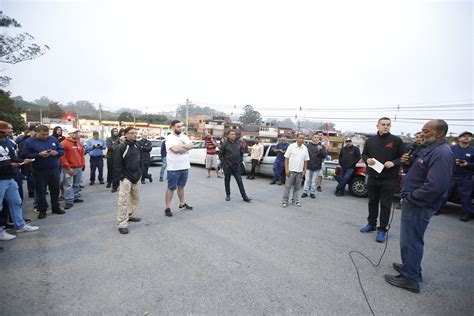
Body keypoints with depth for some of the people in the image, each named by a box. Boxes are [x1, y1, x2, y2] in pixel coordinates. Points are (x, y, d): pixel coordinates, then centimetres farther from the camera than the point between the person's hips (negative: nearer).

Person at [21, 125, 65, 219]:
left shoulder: (53, 139, 5)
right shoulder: (30, 141, -4)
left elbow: (62, 150, 10)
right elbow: (25, 155, -9)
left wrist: (56, 152, -12)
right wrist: (39, 154, -21)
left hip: (54, 170, 3)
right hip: (39, 171, -3)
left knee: (55, 190, 12)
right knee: (41, 191, 6)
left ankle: (56, 207, 27)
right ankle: (42, 210, 19)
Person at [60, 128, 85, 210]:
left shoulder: (79, 143, 13)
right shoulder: (64, 143, -8)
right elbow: (62, 156, -12)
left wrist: (82, 164, 11)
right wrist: (68, 167, -13)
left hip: (79, 167, 7)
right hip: (69, 168, -7)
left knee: (76, 184, 15)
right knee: (68, 185, -4)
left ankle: (75, 197, 27)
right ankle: (69, 201, 0)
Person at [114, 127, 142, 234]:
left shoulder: (137, 147, 10)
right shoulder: (121, 148, -12)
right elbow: (117, 164, -13)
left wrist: (140, 173, 12)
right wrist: (121, 177, -14)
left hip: (136, 178, 7)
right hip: (126, 178, -7)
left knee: (136, 198, 16)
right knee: (123, 201, -6)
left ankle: (130, 215, 35)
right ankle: (122, 224, 0)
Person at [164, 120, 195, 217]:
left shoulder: (184, 136, 10)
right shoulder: (169, 138, -10)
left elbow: (192, 146, -4)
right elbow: (175, 149, -25)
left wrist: (181, 146, -16)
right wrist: (186, 147, -10)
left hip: (185, 166, 6)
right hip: (174, 168, -6)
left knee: (181, 186, 19)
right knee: (171, 188, 1)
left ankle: (182, 204, 31)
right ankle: (168, 208, 9)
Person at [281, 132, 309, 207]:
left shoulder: (305, 148, 5)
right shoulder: (291, 146, -4)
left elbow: (306, 161, 9)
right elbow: (286, 158, -4)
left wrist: (304, 170, 4)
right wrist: (286, 169, -9)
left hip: (300, 171, 3)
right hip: (291, 170, -3)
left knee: (297, 187, 11)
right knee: (288, 186, 1)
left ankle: (295, 200, 23)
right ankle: (285, 200, 10)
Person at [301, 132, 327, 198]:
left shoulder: (322, 146, 2)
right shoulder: (308, 146, 0)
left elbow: (324, 155, -5)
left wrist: (320, 150, -21)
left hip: (317, 167, 1)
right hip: (308, 166, 0)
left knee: (314, 181, 9)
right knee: (307, 180, 6)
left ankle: (312, 192, 19)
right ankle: (305, 192, 14)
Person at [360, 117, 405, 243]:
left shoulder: (396, 140, -3)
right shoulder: (370, 140, 6)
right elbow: (364, 154, 16)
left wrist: (394, 163, -18)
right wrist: (367, 159, -6)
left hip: (389, 179, -3)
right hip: (373, 177, 4)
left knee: (385, 205, 2)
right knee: (372, 202, 16)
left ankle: (382, 230, 13)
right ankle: (371, 224, 32)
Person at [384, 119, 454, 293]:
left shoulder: (442, 153, -20)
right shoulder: (431, 149, 12)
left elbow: (435, 186, -28)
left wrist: (411, 196, -18)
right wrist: (407, 193, 11)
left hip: (418, 206, -10)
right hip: (413, 202, 10)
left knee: (411, 241, 0)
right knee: (411, 240, 22)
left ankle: (410, 279, 13)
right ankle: (410, 267, 38)